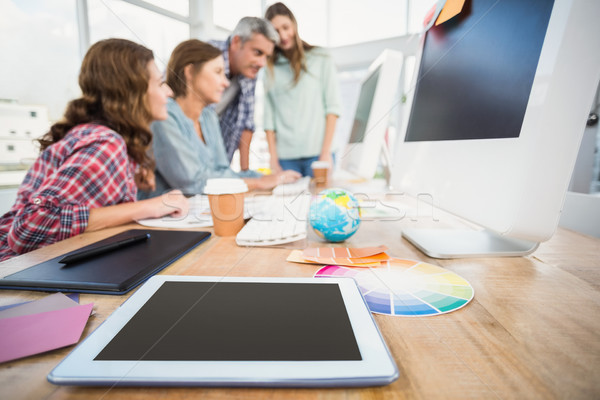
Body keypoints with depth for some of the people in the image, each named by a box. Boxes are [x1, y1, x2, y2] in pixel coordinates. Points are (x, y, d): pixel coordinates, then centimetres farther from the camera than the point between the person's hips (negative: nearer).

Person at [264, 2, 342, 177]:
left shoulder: (320, 58, 9)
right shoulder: (270, 69, 14)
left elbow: (333, 107, 1)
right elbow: (269, 118, 7)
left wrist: (326, 152, -8)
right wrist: (274, 160, -2)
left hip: (317, 154, -1)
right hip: (285, 157, 2)